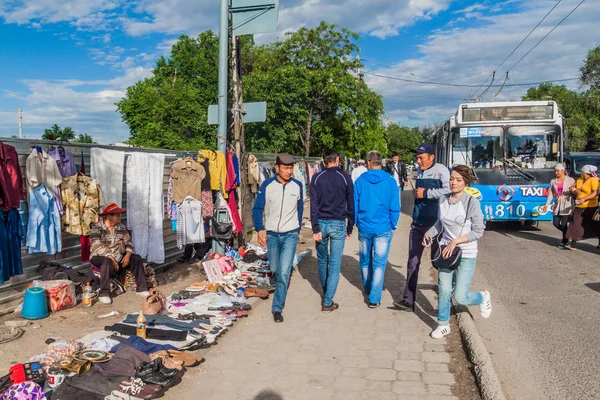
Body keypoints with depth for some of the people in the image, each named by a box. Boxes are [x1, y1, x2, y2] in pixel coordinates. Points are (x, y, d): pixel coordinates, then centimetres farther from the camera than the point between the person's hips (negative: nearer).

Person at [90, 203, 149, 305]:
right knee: (108, 262, -37)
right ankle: (103, 294, -31)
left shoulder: (122, 227, 5)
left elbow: (128, 242, 3)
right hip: (100, 257, -5)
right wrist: (111, 258, -31)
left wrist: (128, 254, -17)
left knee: (137, 258, -13)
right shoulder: (97, 228, -13)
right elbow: (97, 247, -24)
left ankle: (141, 288, -8)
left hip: (118, 257, 6)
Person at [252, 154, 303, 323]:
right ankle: (280, 288, 47)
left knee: (284, 272, -10)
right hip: (271, 234, 1)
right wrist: (260, 229, -16)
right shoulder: (267, 185, -7)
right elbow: (257, 209, -5)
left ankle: (277, 308, 0)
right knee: (275, 269, 15)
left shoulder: (297, 186, -3)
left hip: (290, 235, -1)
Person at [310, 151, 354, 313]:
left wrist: (315, 229, -6)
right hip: (338, 225, -2)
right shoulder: (345, 178, -1)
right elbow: (351, 205, 2)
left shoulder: (317, 178, 0)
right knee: (335, 264, 2)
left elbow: (313, 205, -6)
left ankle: (326, 294, 35)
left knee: (322, 261, 19)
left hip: (321, 223, 2)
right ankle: (327, 302, 1)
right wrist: (350, 228, 11)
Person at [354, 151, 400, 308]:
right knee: (379, 263, 5)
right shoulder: (390, 181, -6)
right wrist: (392, 225, 8)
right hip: (383, 228, -2)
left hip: (364, 228, 2)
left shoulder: (360, 181, -3)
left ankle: (368, 290, 38)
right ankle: (374, 298, 4)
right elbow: (395, 207, -5)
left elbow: (354, 206, 1)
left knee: (365, 261, 18)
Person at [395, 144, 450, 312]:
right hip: (417, 222, 6)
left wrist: (426, 193, -20)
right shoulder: (420, 171, 11)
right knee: (413, 262, 4)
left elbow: (449, 190, -27)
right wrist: (417, 193, 7)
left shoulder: (440, 170, -11)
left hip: (435, 222, -6)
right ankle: (408, 300, 8)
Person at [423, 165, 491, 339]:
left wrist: (455, 241, -20)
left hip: (466, 255, -4)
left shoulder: (471, 202, -14)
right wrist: (429, 233, -1)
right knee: (443, 291, 5)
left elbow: (478, 231, -14)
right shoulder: (443, 199, 1)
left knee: (460, 297, -4)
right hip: (446, 251, 4)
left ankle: (482, 297, 30)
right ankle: (443, 325, 26)